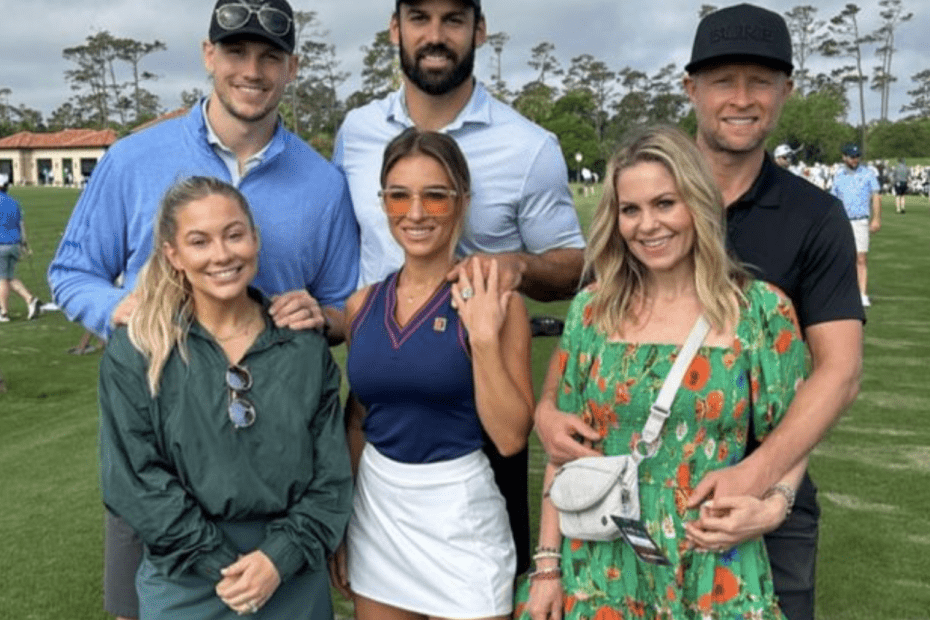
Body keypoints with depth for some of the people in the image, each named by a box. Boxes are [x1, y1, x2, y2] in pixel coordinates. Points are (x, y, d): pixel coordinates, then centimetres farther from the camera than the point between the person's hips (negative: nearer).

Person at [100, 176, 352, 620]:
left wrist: (280, 557, -13)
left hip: (294, 579, 2)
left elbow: (331, 475, -1)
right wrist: (223, 564, -14)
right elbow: (134, 478, -10)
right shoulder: (134, 352, -6)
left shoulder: (306, 348, -1)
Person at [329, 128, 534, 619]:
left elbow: (511, 437, -15)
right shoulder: (362, 305, 1)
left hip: (458, 514, -4)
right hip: (374, 510, 4)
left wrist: (484, 336, -23)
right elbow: (358, 421, 12)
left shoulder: (492, 302, -12)